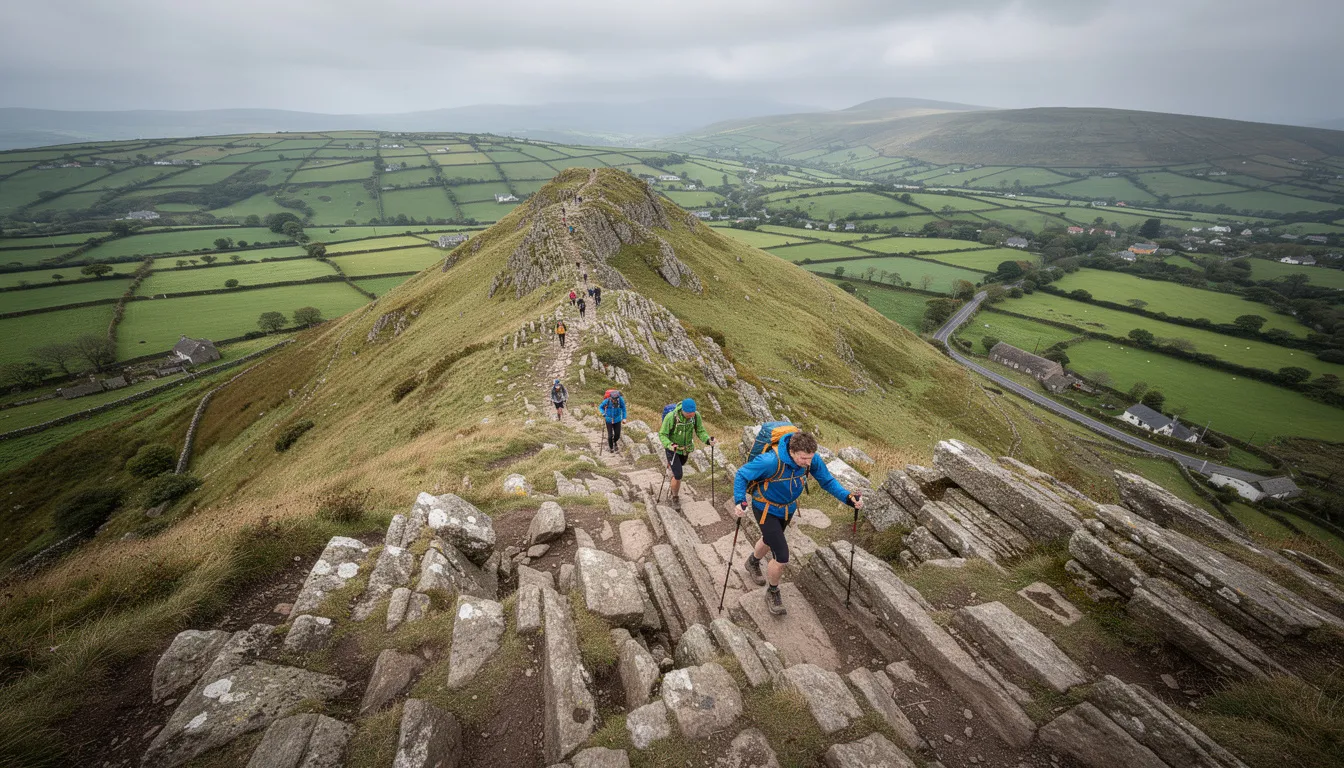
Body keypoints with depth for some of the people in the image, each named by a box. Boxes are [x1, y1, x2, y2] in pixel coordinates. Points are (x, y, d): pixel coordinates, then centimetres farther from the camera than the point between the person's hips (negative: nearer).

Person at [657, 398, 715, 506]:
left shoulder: (696, 415, -20)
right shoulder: (671, 417, -31)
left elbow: (700, 431, -9)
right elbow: (662, 434, -22)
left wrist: (708, 440, -28)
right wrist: (670, 445, -39)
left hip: (686, 449, 4)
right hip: (672, 449, -4)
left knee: (678, 468, 26)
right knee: (678, 476, -7)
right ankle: (675, 496, 21)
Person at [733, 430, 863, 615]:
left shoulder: (812, 459, -25)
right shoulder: (771, 461, -40)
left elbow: (828, 481, -10)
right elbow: (742, 475, -28)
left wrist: (847, 497, -26)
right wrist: (739, 501, -42)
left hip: (788, 508, 6)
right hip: (766, 509, -6)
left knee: (770, 540, 31)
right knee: (782, 557, -10)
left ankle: (752, 563, 65)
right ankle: (773, 593, 22)